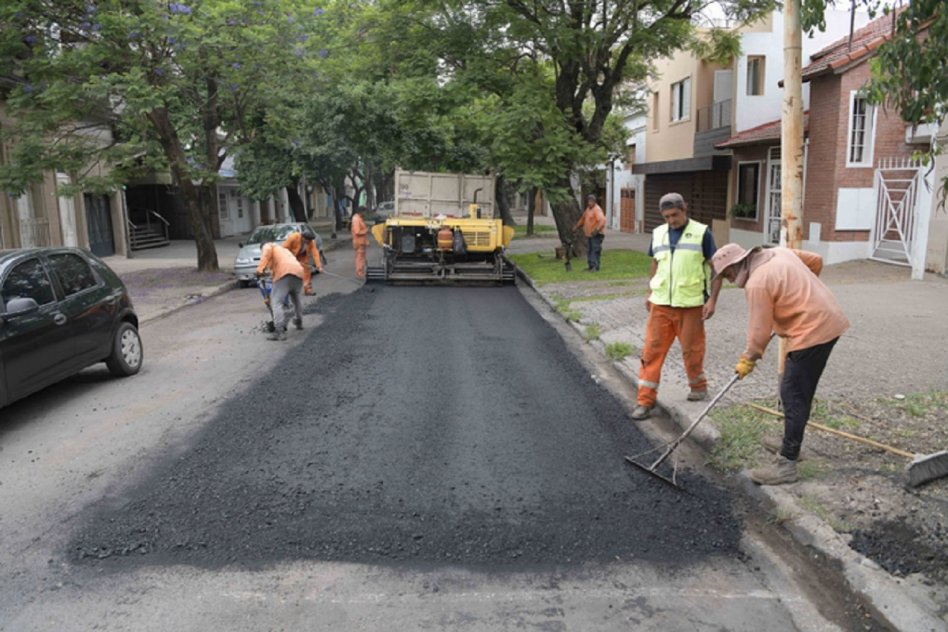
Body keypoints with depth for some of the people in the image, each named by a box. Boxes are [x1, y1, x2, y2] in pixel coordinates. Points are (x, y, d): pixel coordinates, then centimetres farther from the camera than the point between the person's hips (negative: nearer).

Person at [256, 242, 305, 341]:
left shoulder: (267, 246, 21)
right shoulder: (283, 250, 42)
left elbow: (267, 251, -5)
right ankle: (298, 322, 46)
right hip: (298, 273, 8)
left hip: (284, 273, -8)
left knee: (276, 302, -11)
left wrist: (260, 268, -10)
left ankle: (280, 331, -24)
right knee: (296, 299, 32)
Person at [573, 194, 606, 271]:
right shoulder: (588, 209, 14)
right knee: (589, 250, 11)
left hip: (596, 235, -9)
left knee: (595, 250, -11)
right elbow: (583, 218, 30)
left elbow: (602, 220, -28)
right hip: (589, 234, 9)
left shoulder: (597, 210, -15)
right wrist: (577, 226, 24)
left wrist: (597, 230, -38)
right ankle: (591, 266, 17)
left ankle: (595, 267, -11)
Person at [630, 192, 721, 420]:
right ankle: (646, 400, 6)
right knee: (652, 350, 0)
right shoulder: (658, 234, 9)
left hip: (691, 305, -3)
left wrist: (712, 299, -9)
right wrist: (650, 293, 17)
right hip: (660, 304, 3)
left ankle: (698, 387, 34)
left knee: (692, 350, 8)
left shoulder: (701, 233, -4)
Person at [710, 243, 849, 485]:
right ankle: (791, 444, 33)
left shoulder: (757, 283, -18)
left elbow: (759, 330, -13)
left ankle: (787, 464, -2)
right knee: (798, 392, 20)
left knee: (793, 396, -6)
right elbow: (816, 261, 20)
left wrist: (748, 360, 2)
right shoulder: (780, 252, 8)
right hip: (828, 320, 10)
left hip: (812, 331, -10)